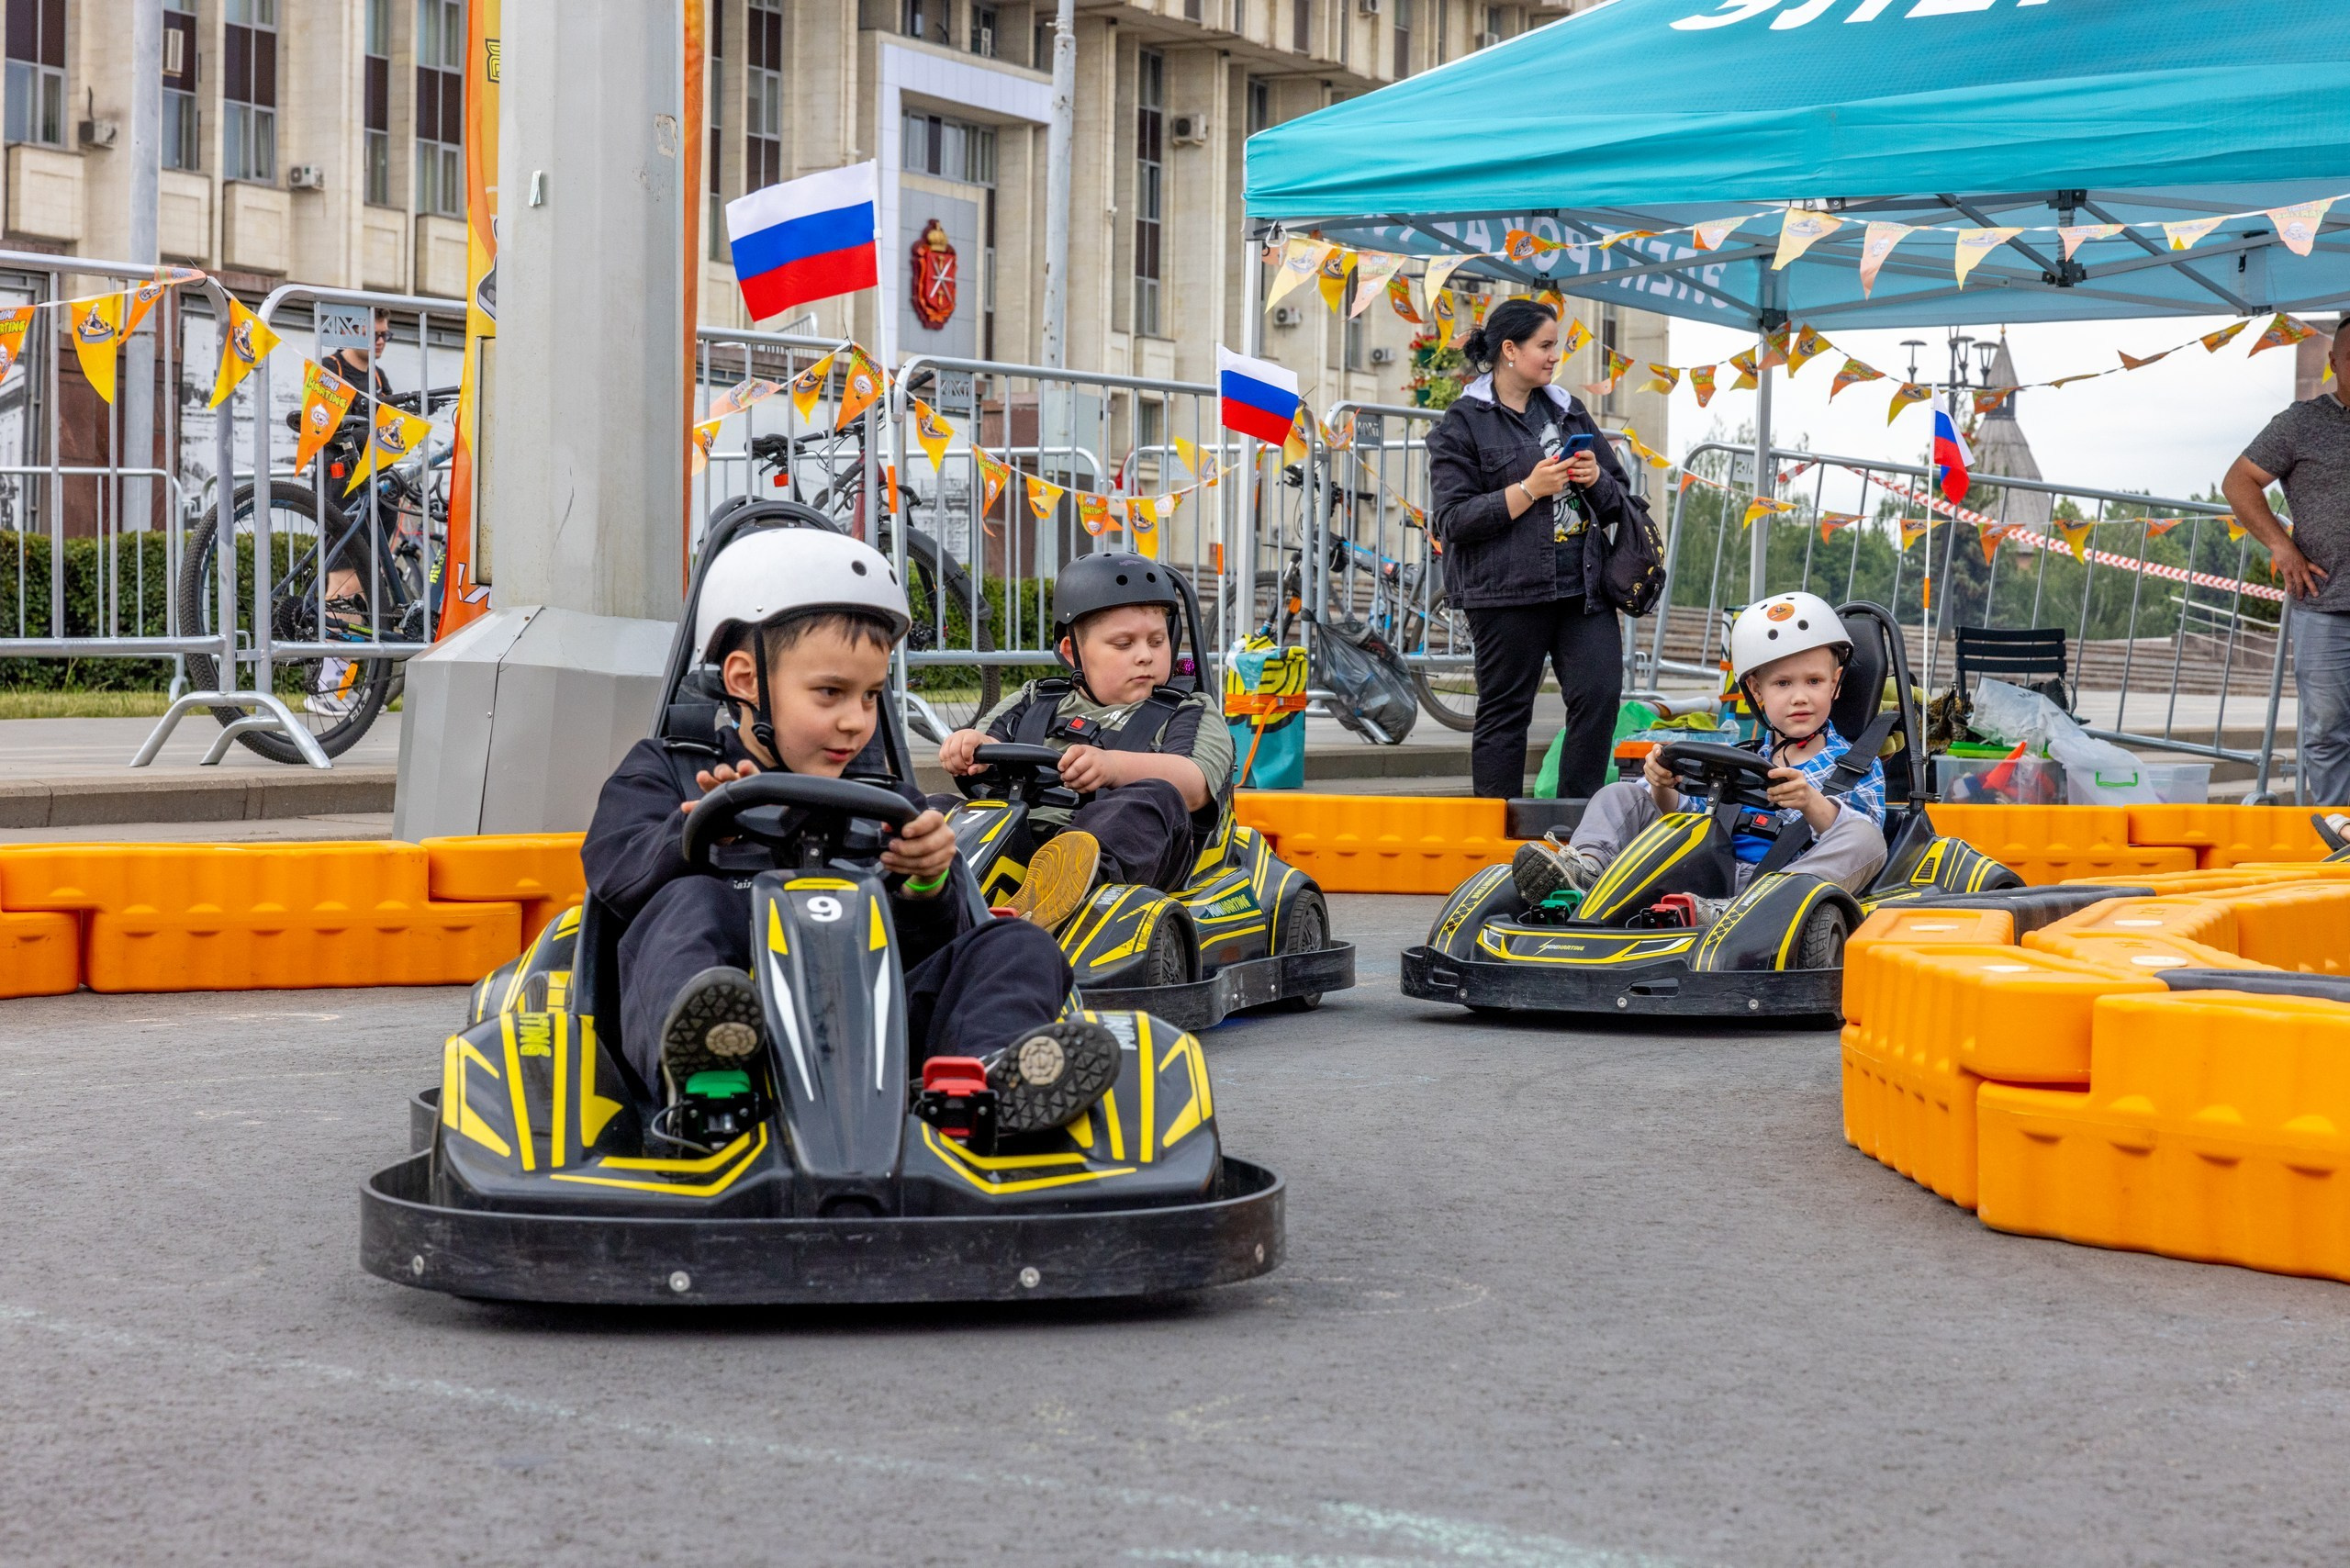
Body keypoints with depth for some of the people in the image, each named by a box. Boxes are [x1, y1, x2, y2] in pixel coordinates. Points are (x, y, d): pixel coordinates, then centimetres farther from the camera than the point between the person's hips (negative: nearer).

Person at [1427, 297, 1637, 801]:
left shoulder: (1567, 412, 17)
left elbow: (1618, 501, 23)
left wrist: (1597, 480, -1)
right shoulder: (1463, 424, 0)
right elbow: (1451, 520, -9)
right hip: (1506, 590, -5)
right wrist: (1529, 490, -15)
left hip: (1582, 584, 5)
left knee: (1601, 692, -9)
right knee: (1505, 713, 1)